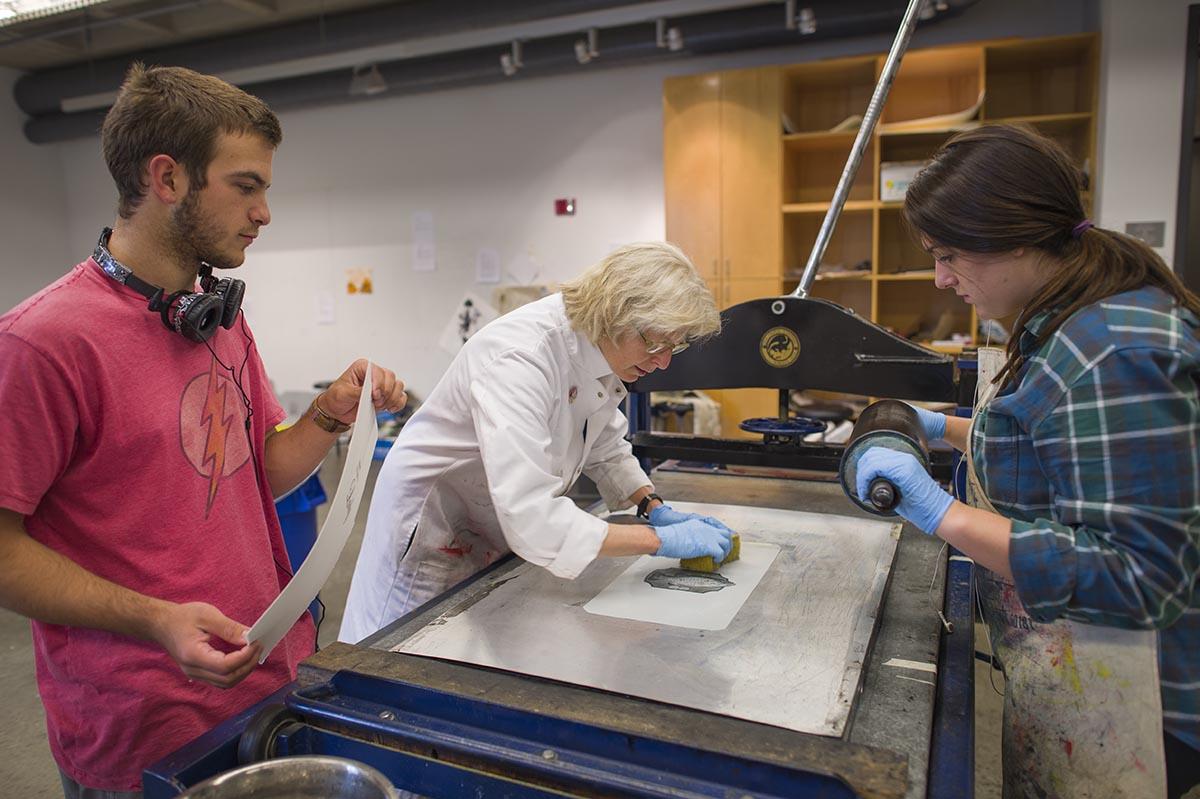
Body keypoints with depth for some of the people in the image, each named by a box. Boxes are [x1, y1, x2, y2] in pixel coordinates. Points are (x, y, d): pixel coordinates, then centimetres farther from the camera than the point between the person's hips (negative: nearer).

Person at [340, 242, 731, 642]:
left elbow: (604, 446, 6)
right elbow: (531, 518, -43)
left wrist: (655, 507, -8)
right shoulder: (520, 358, -36)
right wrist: (660, 538, -36)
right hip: (436, 519, -7)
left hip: (506, 525, 7)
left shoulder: (599, 347, -11)